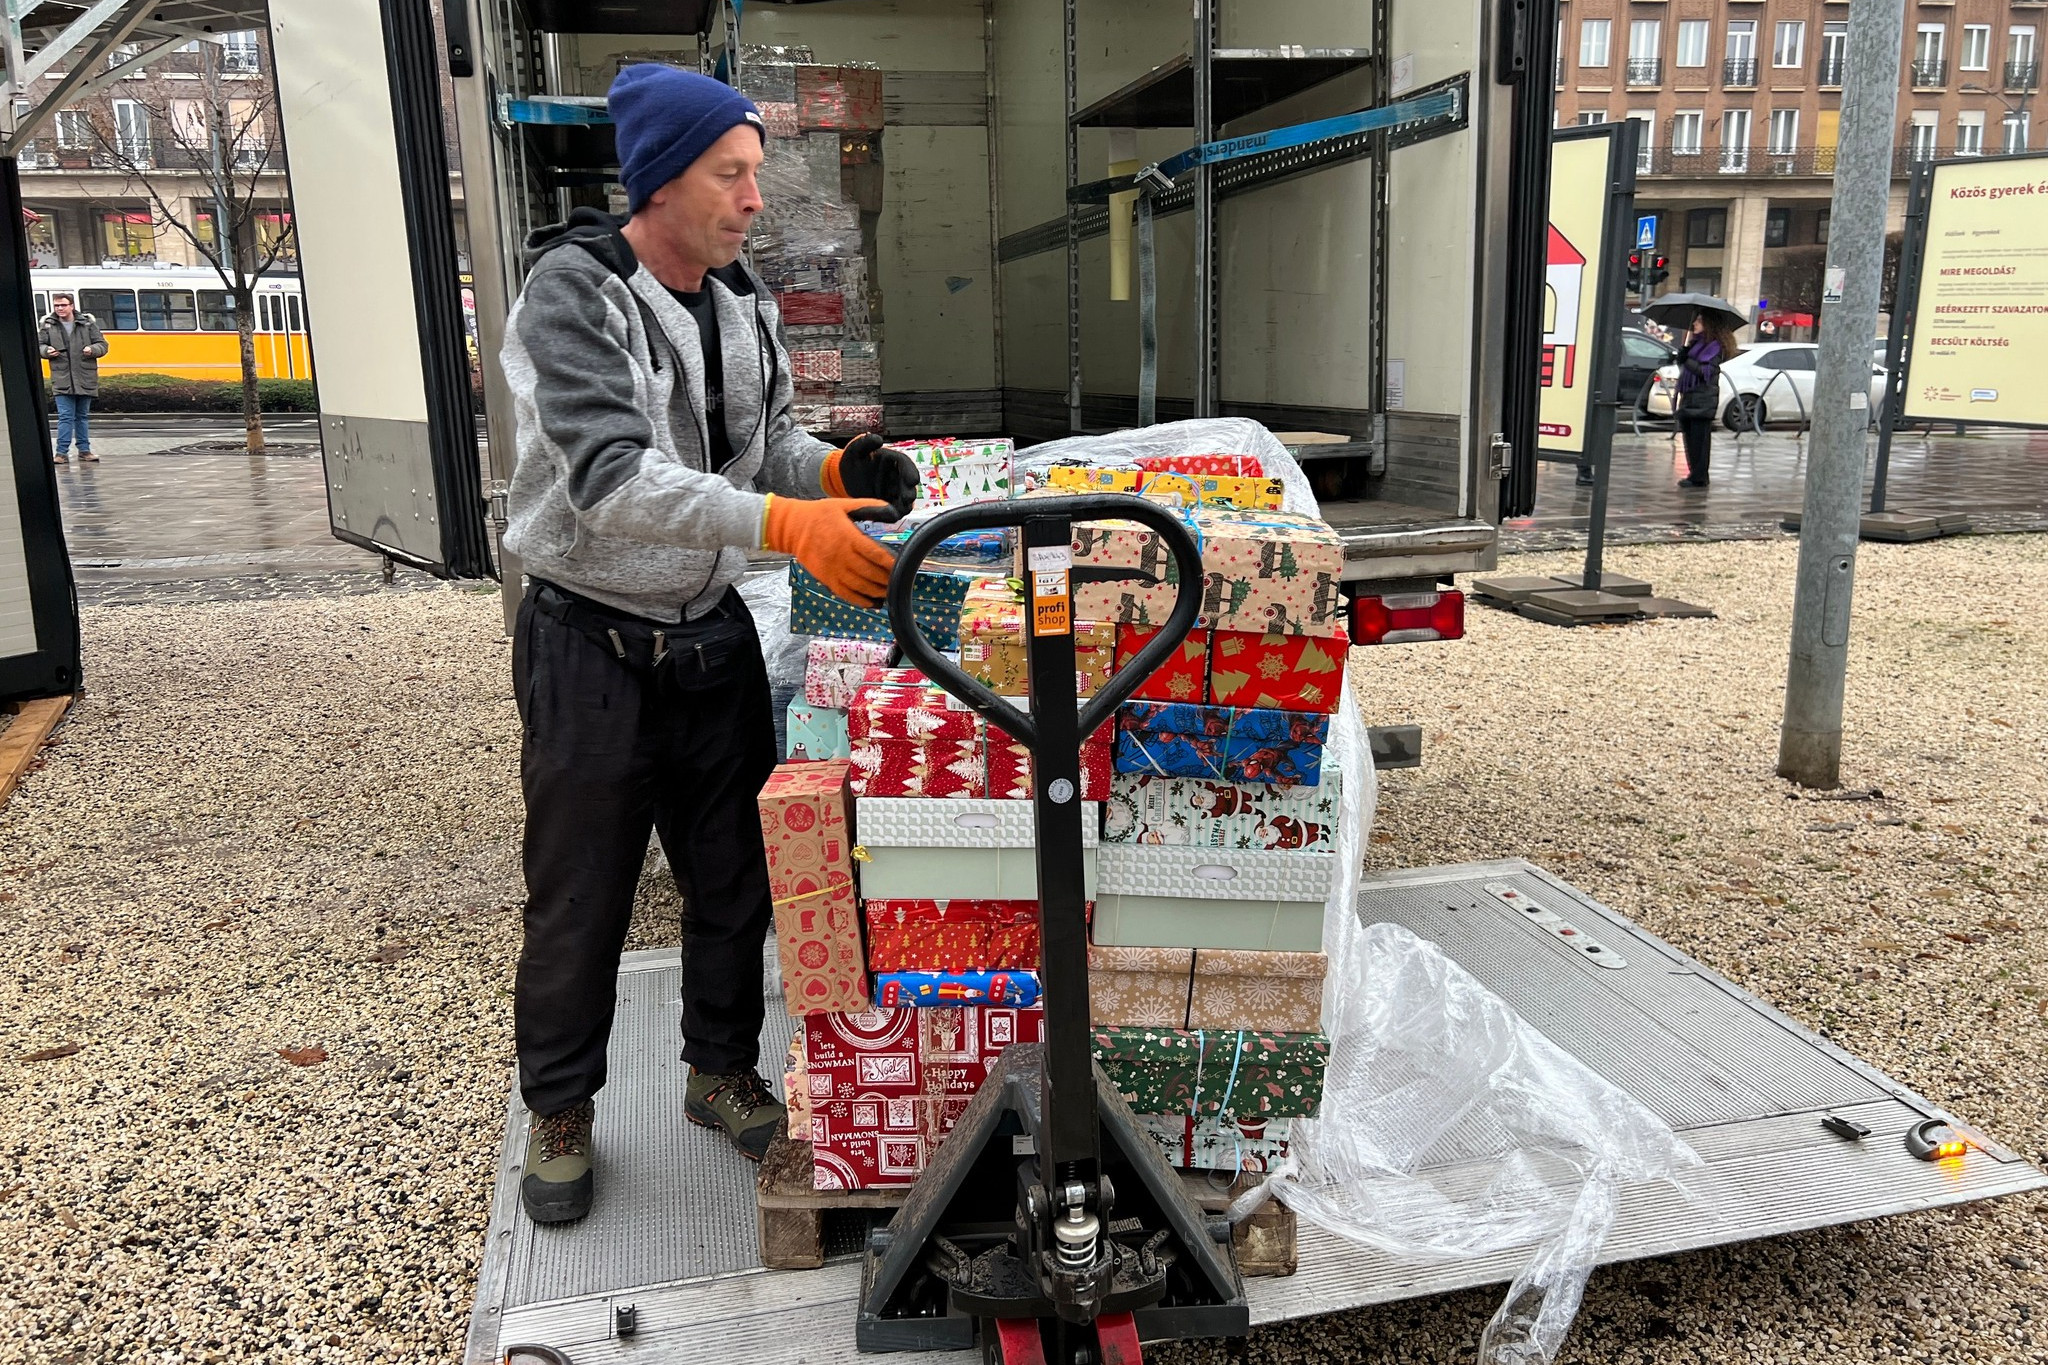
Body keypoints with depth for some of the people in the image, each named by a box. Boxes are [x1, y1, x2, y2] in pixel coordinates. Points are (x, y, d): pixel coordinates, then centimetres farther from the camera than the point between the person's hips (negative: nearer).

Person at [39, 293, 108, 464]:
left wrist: (92, 350, -15)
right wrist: (47, 351, -11)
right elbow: (40, 345, 11)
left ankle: (84, 450, 21)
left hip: (85, 379, 1)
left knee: (82, 416, 12)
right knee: (65, 416, -6)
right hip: (62, 380, -1)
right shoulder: (48, 325, 4)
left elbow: (102, 344, 5)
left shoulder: (88, 323, 3)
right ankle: (62, 452, -4)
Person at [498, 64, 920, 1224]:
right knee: (581, 904, 9)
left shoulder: (745, 302, 5)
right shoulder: (575, 292, -18)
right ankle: (561, 1112, 31)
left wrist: (837, 470, -12)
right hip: (595, 650, -6)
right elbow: (609, 476, -30)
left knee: (736, 879, 15)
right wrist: (788, 525, -41)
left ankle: (722, 1071, 37)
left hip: (716, 638, 6)